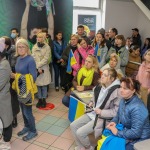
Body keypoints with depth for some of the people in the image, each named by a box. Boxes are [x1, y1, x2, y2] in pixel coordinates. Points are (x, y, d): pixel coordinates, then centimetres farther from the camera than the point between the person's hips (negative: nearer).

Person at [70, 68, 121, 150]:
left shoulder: (116, 91, -22)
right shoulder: (100, 86, 1)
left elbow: (117, 111, -22)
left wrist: (102, 112, -22)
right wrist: (92, 102, 3)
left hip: (103, 118, -8)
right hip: (92, 113, 8)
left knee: (80, 133, -15)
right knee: (73, 125, 2)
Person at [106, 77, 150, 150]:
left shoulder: (137, 108, -28)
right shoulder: (124, 100, 0)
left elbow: (136, 133, -28)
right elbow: (118, 115, 16)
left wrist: (117, 133, -20)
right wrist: (114, 122, -4)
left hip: (137, 140, -8)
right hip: (125, 132, 8)